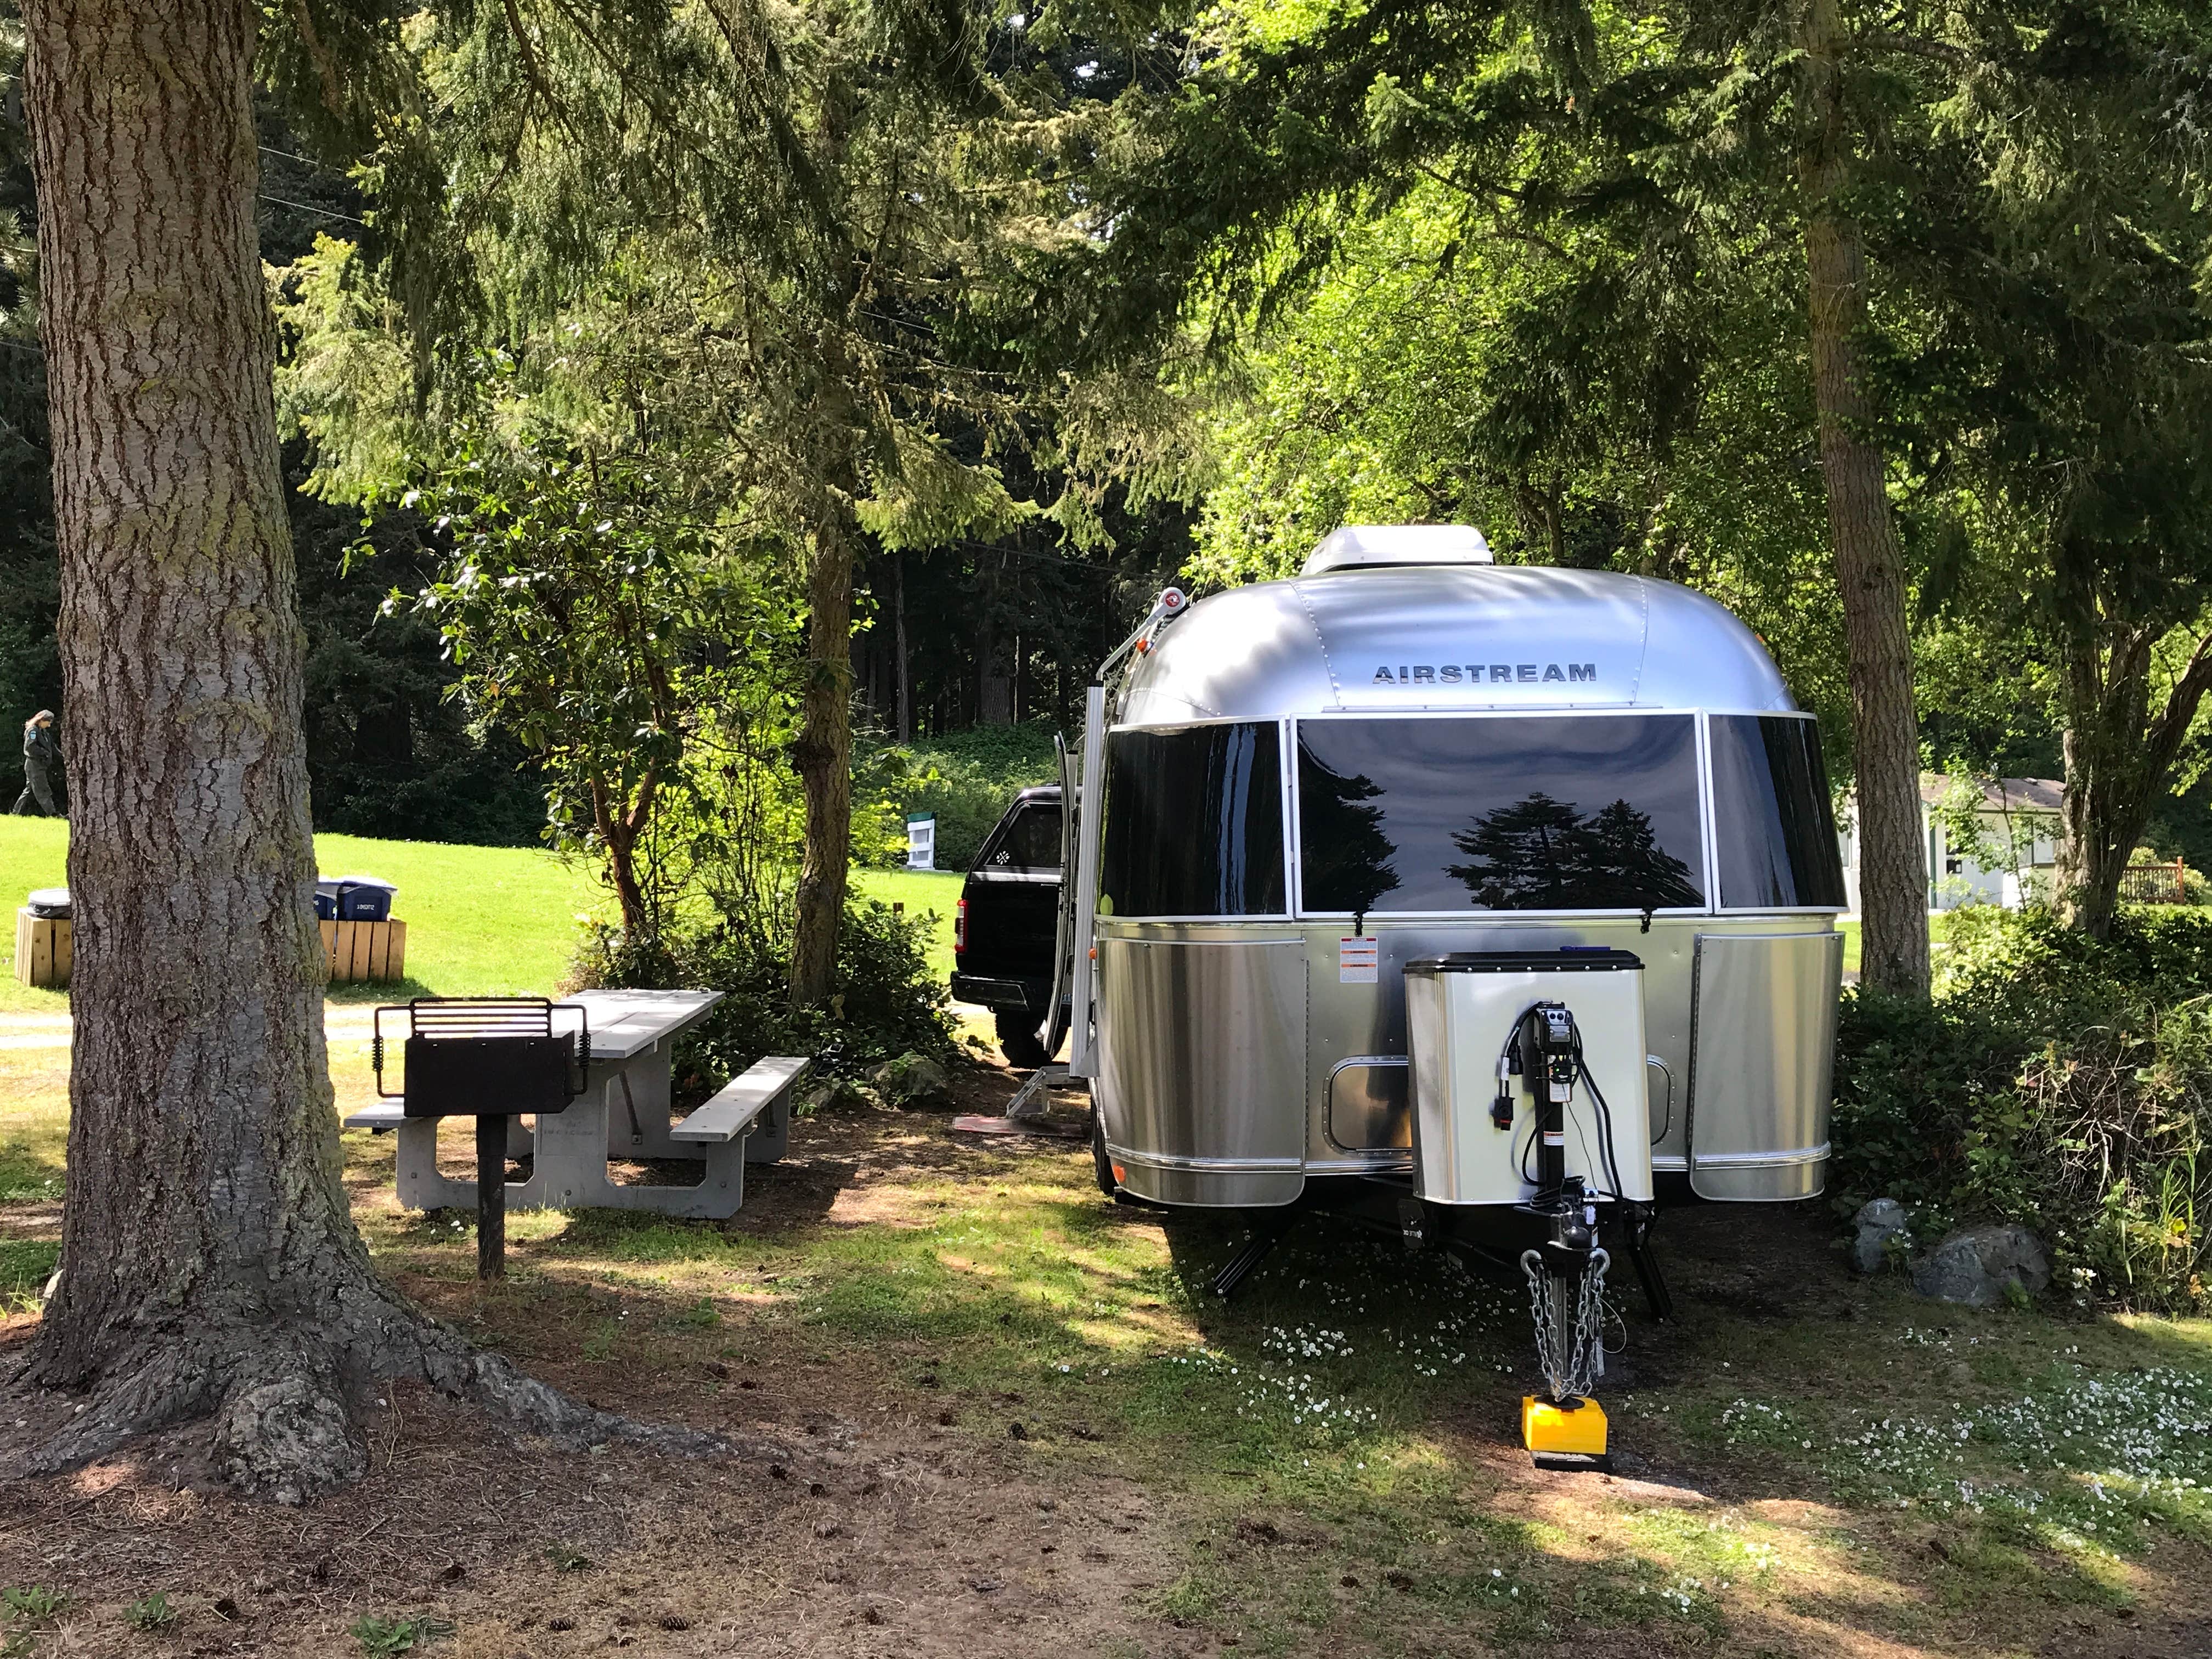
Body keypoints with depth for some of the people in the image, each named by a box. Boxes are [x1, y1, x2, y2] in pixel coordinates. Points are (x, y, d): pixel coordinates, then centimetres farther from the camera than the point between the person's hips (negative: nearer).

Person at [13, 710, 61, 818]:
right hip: (34, 764, -10)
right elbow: (30, 747, -22)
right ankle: (53, 814, -15)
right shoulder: (32, 730, -10)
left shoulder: (44, 732, 18)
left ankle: (17, 812, 16)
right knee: (43, 791, -10)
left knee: (30, 790, 11)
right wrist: (45, 753, -17)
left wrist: (62, 756, 7)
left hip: (41, 764, 10)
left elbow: (52, 746, 19)